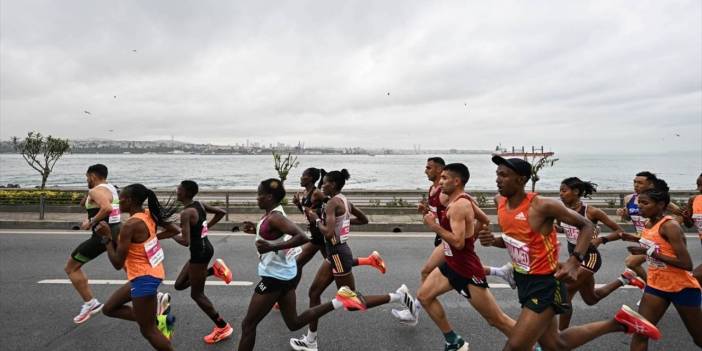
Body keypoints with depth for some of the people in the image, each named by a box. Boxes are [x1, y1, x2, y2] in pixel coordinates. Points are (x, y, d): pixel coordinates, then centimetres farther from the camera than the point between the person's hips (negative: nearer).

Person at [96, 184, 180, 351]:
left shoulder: (130, 225, -22)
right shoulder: (148, 215, 1)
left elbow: (117, 264, -18)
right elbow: (175, 230, 12)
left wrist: (107, 237, -12)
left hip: (144, 278, -9)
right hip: (152, 273, 9)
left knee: (148, 330, 6)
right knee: (109, 309, 21)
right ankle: (158, 320, 16)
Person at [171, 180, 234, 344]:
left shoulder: (186, 213, -22)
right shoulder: (200, 204, 3)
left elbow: (185, 241, -25)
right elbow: (221, 212, 13)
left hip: (199, 253, -9)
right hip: (205, 249, 9)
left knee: (196, 294, 6)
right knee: (179, 285, 22)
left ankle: (223, 327, 13)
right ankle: (214, 270, 14)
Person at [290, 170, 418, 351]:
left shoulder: (332, 203, -19)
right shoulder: (344, 201, 8)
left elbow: (328, 233, -29)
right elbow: (364, 220, 19)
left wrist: (316, 219, -13)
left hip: (338, 254, -10)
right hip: (336, 253, 10)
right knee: (314, 292, 14)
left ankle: (399, 296, 7)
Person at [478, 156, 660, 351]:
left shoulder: (541, 205, -22)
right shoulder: (501, 203, -1)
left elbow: (587, 226, -10)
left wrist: (574, 261, -23)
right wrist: (493, 241, -8)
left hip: (544, 284, -8)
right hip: (523, 281, 8)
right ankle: (617, 323, 38)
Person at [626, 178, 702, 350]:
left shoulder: (670, 226, -22)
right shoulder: (648, 224, 2)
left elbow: (687, 264, -27)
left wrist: (649, 252, -29)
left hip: (682, 288, -6)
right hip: (656, 286, 6)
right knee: (640, 333, -2)